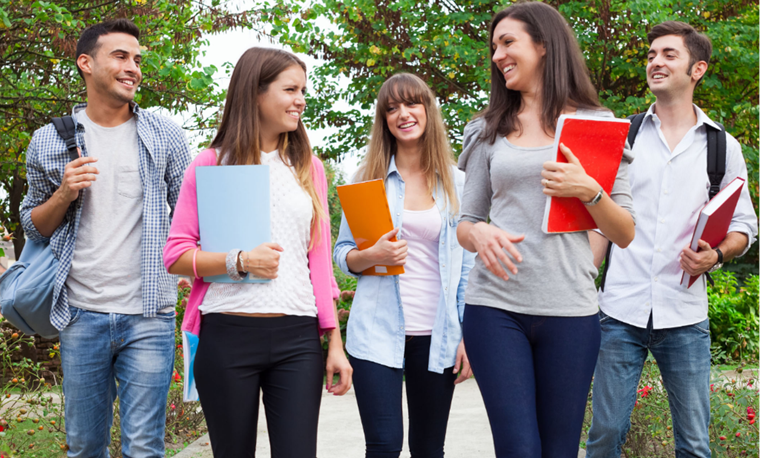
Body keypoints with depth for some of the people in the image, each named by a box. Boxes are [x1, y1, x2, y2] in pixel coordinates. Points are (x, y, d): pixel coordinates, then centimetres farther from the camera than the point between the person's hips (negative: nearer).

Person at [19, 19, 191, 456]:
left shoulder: (166, 136, 5)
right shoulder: (50, 142, 6)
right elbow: (33, 227, 13)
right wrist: (63, 195, -6)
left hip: (148, 313, -1)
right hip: (82, 314, 1)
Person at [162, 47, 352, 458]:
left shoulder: (308, 168, 14)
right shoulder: (210, 164, 4)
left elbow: (319, 261, 13)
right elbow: (175, 256, 1)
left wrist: (335, 342, 8)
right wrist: (239, 262, -14)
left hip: (297, 336, 2)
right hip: (227, 335, -2)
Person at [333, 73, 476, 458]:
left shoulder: (456, 183, 6)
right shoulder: (368, 177, 6)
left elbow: (467, 266, 7)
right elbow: (341, 253, 8)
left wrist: (468, 335, 1)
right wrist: (372, 256, -14)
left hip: (436, 335, 1)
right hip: (377, 331, -1)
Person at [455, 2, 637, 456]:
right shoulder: (489, 131, 12)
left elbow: (625, 234, 7)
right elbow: (466, 223, 14)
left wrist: (589, 191, -13)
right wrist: (480, 235, -9)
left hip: (570, 311, 0)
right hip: (495, 306, 1)